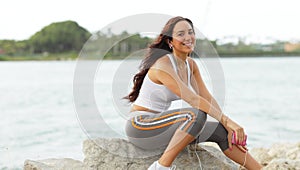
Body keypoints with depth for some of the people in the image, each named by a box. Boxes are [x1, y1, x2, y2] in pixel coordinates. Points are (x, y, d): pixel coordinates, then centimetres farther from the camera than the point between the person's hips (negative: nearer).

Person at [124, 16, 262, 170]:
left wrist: (228, 126, -9)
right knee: (196, 115, -31)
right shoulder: (162, 65, -21)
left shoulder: (191, 65, 6)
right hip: (139, 126, -8)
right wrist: (227, 120, -30)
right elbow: (192, 98, -27)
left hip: (159, 125, 8)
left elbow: (207, 97, 2)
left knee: (221, 132, 0)